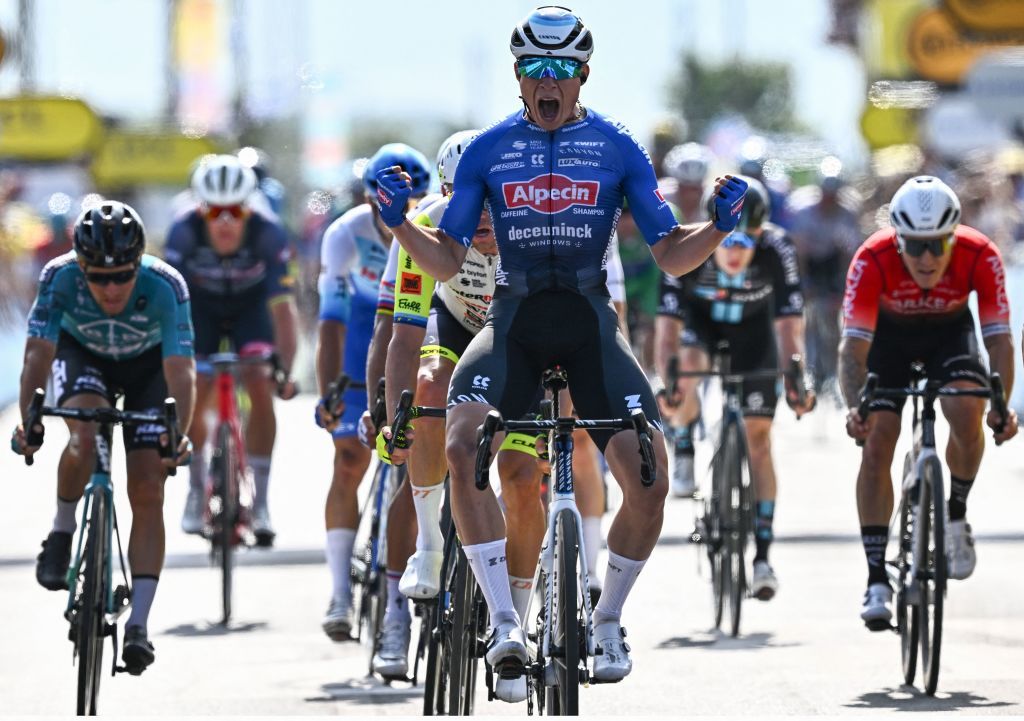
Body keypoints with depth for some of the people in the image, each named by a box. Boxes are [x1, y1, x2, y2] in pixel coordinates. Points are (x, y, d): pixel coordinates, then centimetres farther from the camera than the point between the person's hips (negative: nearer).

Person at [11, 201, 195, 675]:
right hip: (82, 355, 0)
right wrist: (27, 418, -49)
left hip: (147, 365, 0)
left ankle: (139, 623, -6)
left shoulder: (165, 287, -35)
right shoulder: (60, 277, -32)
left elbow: (180, 369, -39)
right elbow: (38, 353, -35)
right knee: (85, 437, -33)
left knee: (147, 494, -9)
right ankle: (61, 533, -7)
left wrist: (180, 432, -54)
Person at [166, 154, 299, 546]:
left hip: (250, 306, -1)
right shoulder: (184, 233, -34)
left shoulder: (268, 235, -34)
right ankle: (197, 488, 15)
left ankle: (259, 500, -11)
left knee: (261, 388, -19)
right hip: (201, 308, 1)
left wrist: (285, 369, -44)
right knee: (192, 397, -10)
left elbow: (282, 307, -35)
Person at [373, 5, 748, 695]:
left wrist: (721, 224, -15)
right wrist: (399, 222, -13)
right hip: (513, 320, 0)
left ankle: (607, 623, 9)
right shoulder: (488, 149, 5)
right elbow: (447, 261, 5)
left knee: (649, 478, -16)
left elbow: (672, 256, 4)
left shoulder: (617, 147, 4)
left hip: (589, 320, 0)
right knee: (462, 447, -29)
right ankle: (505, 622, -24)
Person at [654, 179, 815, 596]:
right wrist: (666, 382, -47)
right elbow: (668, 323, -35)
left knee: (758, 435, -7)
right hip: (701, 317, 0)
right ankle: (684, 457, -6)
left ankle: (762, 557, -4)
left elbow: (789, 323, -33)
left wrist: (796, 381, -46)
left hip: (752, 329, 0)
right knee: (689, 362, -34)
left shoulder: (777, 250, -34)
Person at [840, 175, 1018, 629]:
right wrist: (855, 407, -54)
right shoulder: (873, 260, -35)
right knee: (876, 444, -14)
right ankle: (876, 580, -8)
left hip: (949, 329, 0)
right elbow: (854, 344, -37)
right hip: (888, 332, 0)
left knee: (966, 413, -28)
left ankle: (956, 515, 0)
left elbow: (999, 338, -32)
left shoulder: (979, 257, -33)